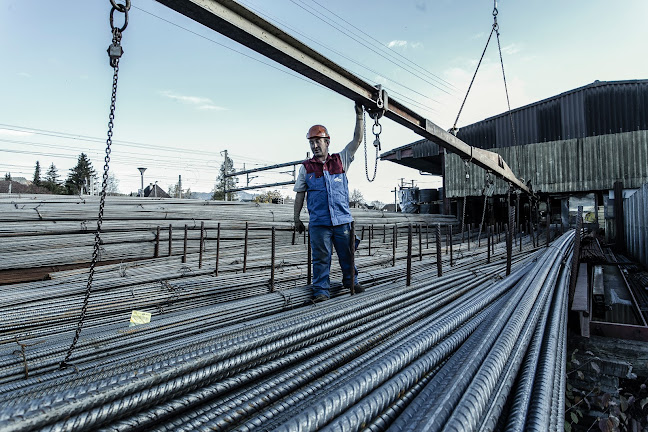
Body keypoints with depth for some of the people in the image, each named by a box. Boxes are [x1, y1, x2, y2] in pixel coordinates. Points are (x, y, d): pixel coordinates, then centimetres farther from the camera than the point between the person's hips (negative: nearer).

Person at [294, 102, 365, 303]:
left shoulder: (340, 160, 8)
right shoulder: (306, 167, 6)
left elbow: (357, 139, 4)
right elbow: (300, 194, 8)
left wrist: (359, 115, -2)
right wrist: (297, 218, 6)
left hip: (342, 219, 1)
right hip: (318, 222, -1)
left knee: (347, 254, 13)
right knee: (321, 257, 3)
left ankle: (351, 282, 32)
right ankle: (321, 290, 14)